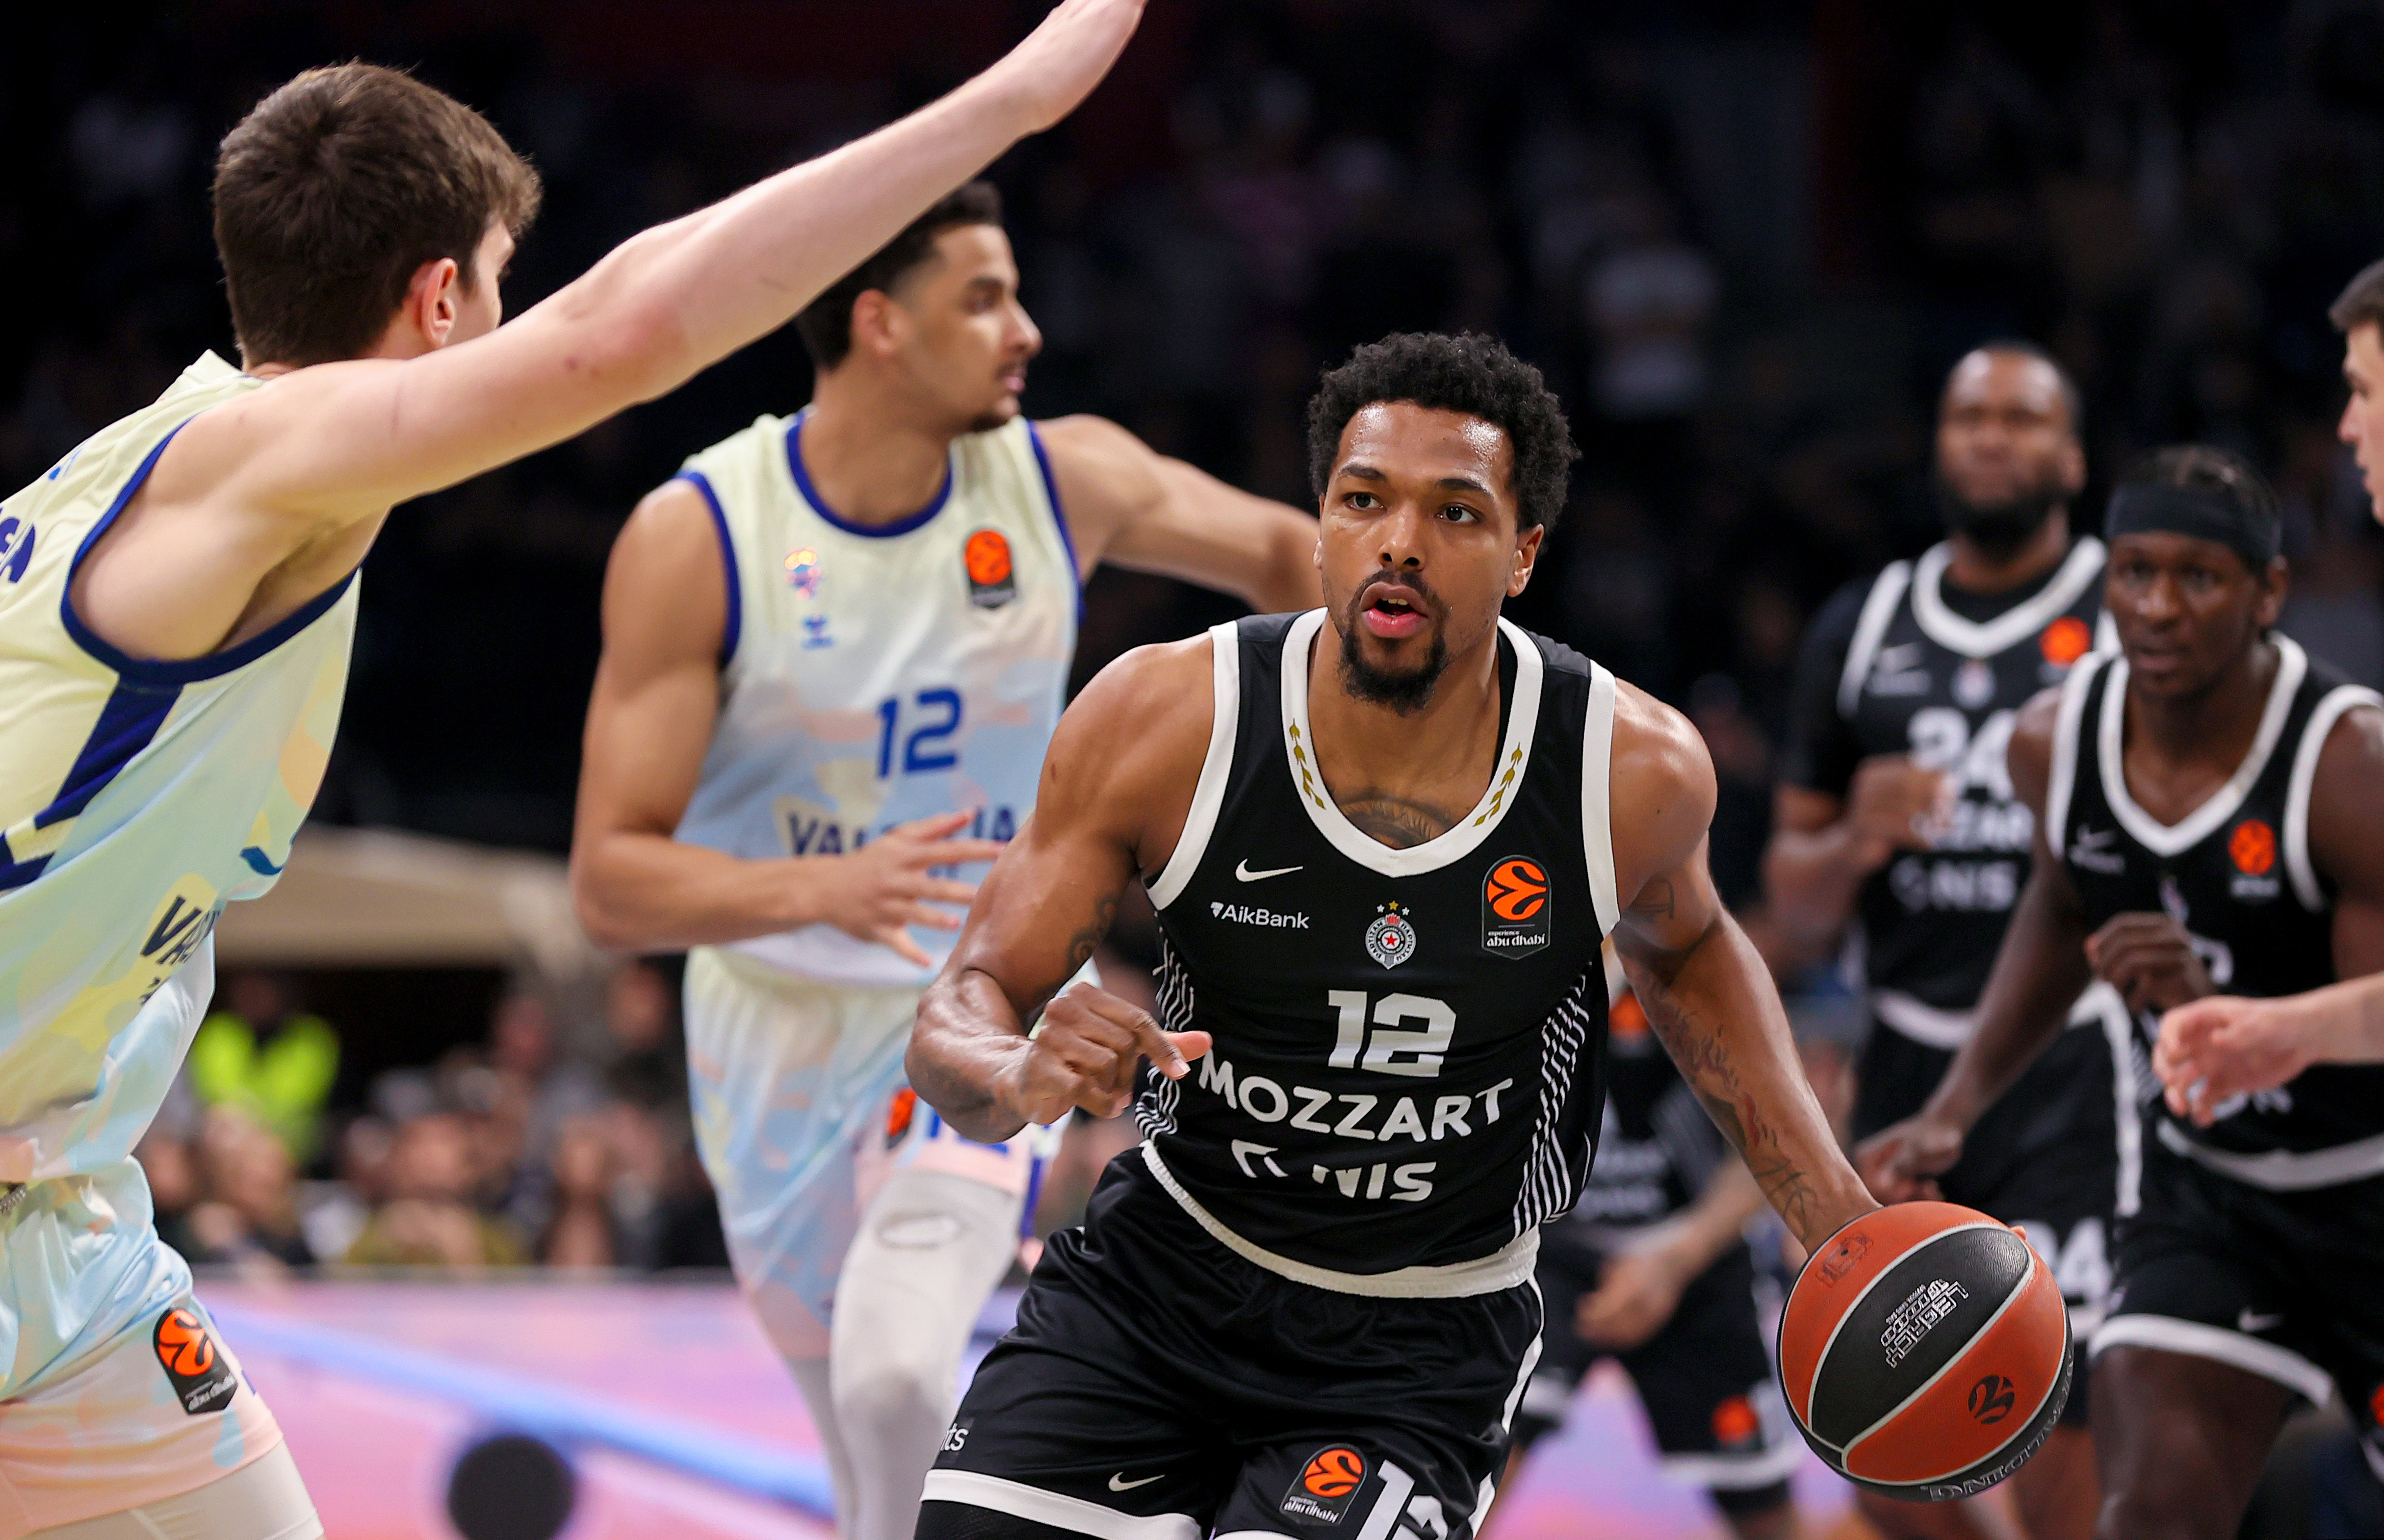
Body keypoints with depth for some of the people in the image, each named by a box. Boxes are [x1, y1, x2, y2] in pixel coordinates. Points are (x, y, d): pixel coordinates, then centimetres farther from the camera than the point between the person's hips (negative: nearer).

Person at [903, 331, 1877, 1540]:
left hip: (1419, 1348, -1)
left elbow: (1681, 950, 12)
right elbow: (961, 1014, -10)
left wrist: (1828, 1210, 3)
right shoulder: (1162, 721, -16)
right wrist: (1015, 1072, -35)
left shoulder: (1635, 772, -13)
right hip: (1157, 1272, 1)